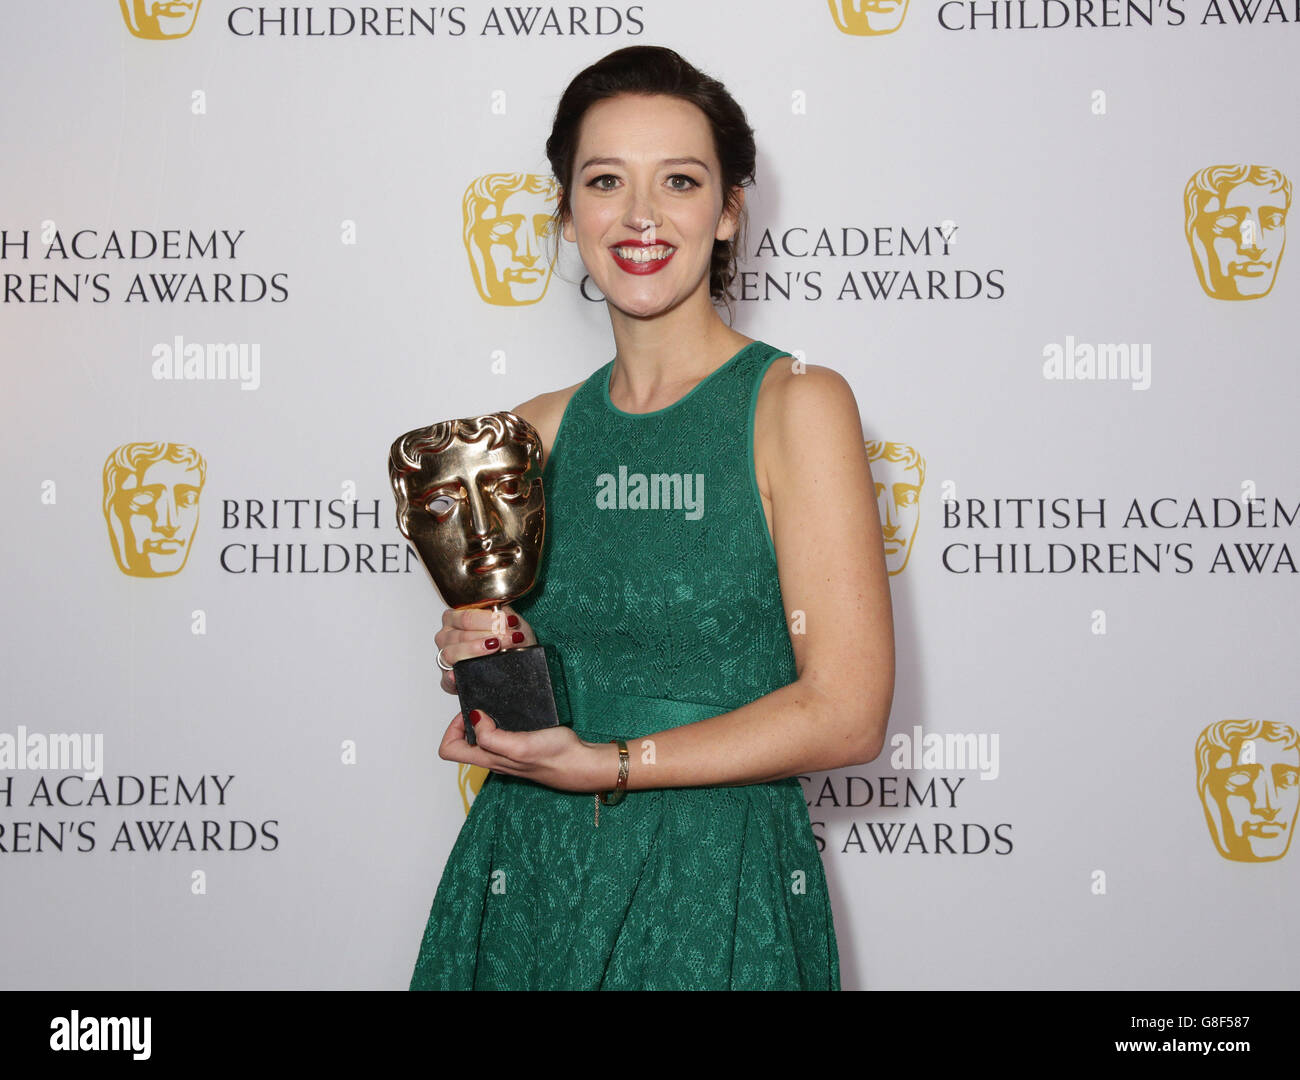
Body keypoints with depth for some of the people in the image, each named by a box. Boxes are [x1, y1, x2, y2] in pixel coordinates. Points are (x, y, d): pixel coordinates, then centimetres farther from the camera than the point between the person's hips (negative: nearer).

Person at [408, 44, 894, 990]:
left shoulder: (796, 404, -9)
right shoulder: (537, 432, 5)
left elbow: (846, 714, -13)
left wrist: (606, 764, -16)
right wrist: (481, 672, -5)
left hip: (713, 890, -4)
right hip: (528, 882, 4)